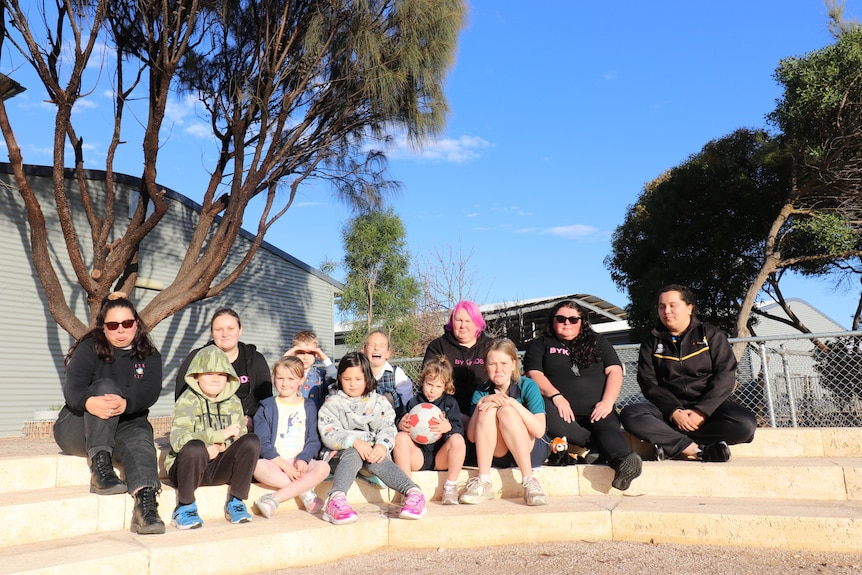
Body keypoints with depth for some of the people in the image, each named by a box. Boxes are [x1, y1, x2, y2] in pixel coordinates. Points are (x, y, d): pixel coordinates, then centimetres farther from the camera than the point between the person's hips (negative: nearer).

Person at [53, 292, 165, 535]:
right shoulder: (90, 348, 2)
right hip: (78, 429, -1)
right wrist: (89, 402, -44)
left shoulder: (149, 356, 7)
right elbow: (73, 386, -18)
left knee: (141, 435, -34)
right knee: (105, 385, -28)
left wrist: (125, 404, -36)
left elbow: (150, 392, -11)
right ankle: (100, 466, -38)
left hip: (125, 427, 1)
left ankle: (146, 503, -54)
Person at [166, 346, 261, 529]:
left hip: (219, 469, 4)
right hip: (186, 469, -3)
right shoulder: (187, 401, -9)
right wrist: (221, 434, -24)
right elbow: (178, 440, -25)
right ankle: (185, 507, -12)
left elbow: (241, 438, -1)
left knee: (252, 440, -21)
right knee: (195, 447, -36)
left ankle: (235, 502, -5)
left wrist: (220, 446, -22)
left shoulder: (233, 402, 6)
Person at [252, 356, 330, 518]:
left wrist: (303, 459, -13)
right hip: (274, 462, -1)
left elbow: (313, 441, 8)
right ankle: (306, 492, -24)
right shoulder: (267, 407, 8)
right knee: (258, 466, -34)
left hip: (300, 463, 1)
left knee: (323, 467, -28)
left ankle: (274, 499, -30)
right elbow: (263, 443, -2)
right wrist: (284, 465, -14)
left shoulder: (309, 407, 13)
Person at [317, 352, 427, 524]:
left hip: (374, 450, 1)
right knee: (352, 454, -36)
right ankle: (336, 499, -58)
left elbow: (388, 428, 1)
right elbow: (329, 434, -5)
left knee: (378, 460, -34)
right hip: (345, 451, -1)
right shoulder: (332, 403, 11)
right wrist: (354, 441, -22)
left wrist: (383, 445, -23)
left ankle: (413, 493, -49)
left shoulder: (379, 401, 16)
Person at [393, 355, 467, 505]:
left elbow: (460, 430, -4)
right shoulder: (413, 402, 10)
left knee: (457, 439, -29)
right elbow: (400, 426, 6)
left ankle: (450, 487, -15)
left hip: (441, 457, 0)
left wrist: (449, 427, -28)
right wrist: (401, 425, -20)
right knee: (400, 438, -26)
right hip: (418, 456, 1)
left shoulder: (450, 403, 8)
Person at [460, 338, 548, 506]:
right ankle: (483, 483, -24)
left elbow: (539, 430, -20)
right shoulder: (482, 393, -1)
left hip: (531, 452, -2)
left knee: (506, 411, -27)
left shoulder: (528, 386, -8)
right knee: (488, 410, -24)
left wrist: (512, 402, -28)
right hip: (496, 456, 2)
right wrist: (481, 403, -21)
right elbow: (471, 437, -9)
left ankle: (529, 480, -26)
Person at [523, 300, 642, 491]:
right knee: (548, 418, -36)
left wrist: (608, 401, -8)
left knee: (608, 427, -33)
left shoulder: (597, 341, 23)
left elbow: (614, 371, 11)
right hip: (562, 410, -1)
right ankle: (596, 444, -31)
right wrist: (556, 396, -16)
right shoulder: (540, 345, 18)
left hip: (596, 410, 1)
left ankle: (623, 461, -59)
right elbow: (534, 374, 3)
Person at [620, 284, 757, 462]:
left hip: (709, 407, 0)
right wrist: (673, 411, -17)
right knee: (630, 415, -27)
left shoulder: (711, 335, 7)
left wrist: (701, 411, -18)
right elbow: (648, 382, 0)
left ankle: (672, 445, -24)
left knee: (746, 424, -30)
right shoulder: (651, 342, 10)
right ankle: (698, 450, -29)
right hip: (669, 411, 1)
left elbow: (725, 375, -4)